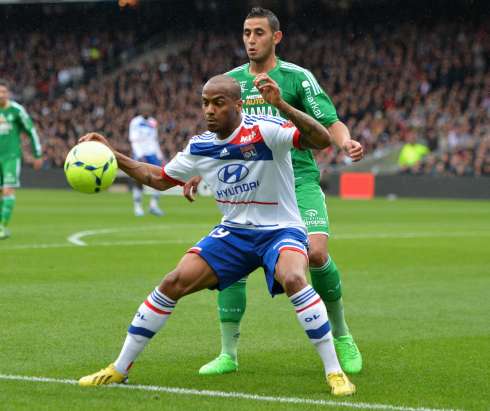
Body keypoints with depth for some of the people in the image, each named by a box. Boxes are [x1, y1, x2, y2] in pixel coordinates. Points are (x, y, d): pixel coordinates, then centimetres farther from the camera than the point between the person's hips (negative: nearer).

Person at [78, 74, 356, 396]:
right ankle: (120, 369, 6)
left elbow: (321, 139, -32)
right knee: (174, 283, -8)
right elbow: (158, 179, 16)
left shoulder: (264, 131, -19)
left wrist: (281, 105, -45)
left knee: (293, 279, -37)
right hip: (233, 232, 5)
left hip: (280, 230, -5)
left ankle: (335, 372, -25)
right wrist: (112, 156, 6)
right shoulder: (200, 147, 0)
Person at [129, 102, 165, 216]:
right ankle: (138, 207, 7)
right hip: (140, 154, -5)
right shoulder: (135, 122, -5)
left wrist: (159, 156, 18)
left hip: (152, 154, 5)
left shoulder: (153, 123, 14)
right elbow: (134, 141, -11)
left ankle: (154, 205, -1)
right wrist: (140, 156, -20)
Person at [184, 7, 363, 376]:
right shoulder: (230, 81, 12)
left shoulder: (297, 77, -1)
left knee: (316, 253, -21)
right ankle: (228, 354, 2)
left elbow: (330, 122, -5)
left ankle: (341, 336, 4)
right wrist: (199, 172, 14)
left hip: (299, 181, -3)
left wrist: (346, 142, -26)